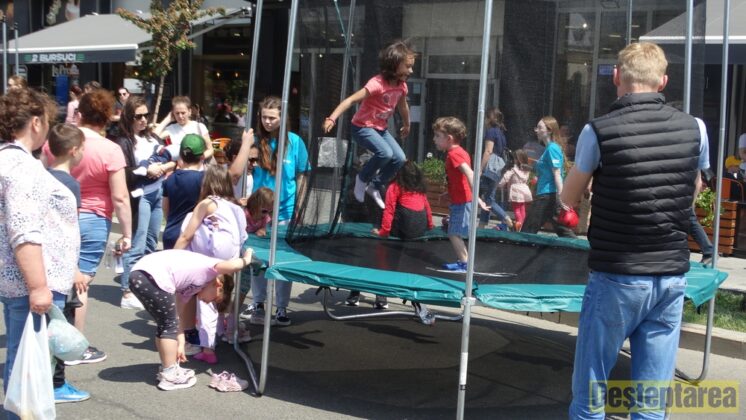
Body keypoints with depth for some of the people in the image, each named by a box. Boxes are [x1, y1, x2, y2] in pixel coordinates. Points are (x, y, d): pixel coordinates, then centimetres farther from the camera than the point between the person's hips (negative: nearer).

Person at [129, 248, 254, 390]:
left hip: (139, 275, 10)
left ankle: (167, 369, 34)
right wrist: (245, 260, 7)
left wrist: (180, 344, 22)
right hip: (152, 277, -10)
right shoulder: (211, 269, 7)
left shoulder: (191, 285, 30)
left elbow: (178, 316, 27)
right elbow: (232, 265, -14)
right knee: (169, 326, 6)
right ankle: (169, 376, 13)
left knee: (165, 325, 23)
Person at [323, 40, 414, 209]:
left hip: (381, 128, 8)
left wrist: (406, 125, 34)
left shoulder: (402, 86, -1)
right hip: (363, 127, -8)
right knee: (385, 153, -29)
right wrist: (332, 118, -41)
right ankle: (362, 179, -2)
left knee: (400, 158, -6)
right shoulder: (377, 83, -25)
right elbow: (351, 100, -30)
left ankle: (375, 186, 13)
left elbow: (403, 106, 20)